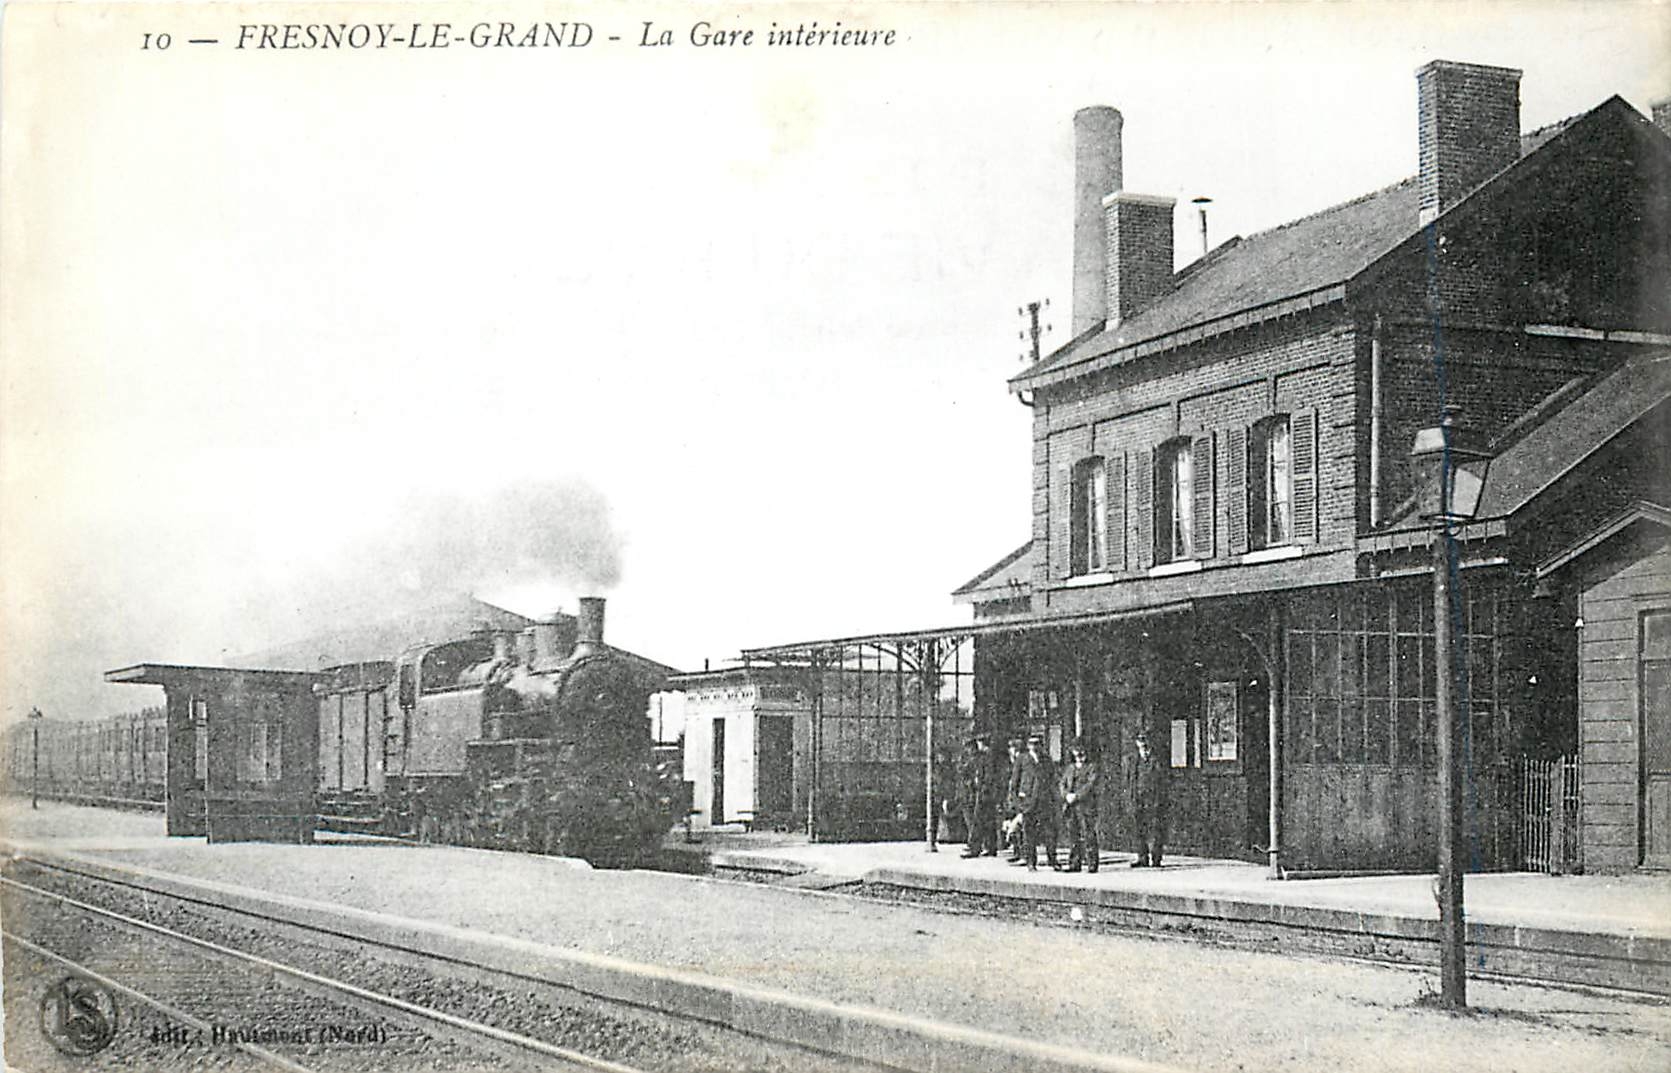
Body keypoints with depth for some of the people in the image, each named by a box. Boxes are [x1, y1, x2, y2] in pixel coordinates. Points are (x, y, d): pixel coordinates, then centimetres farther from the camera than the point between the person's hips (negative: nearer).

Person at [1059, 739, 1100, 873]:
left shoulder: (1091, 768, 4)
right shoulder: (1069, 769, 19)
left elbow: (1089, 785, -8)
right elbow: (1063, 784, 11)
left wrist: (1076, 796, -16)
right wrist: (1067, 795, -9)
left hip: (1086, 805, -5)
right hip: (1070, 807, 5)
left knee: (1088, 835, -8)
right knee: (1074, 835, 6)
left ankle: (1092, 863, -7)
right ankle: (1075, 863, 10)